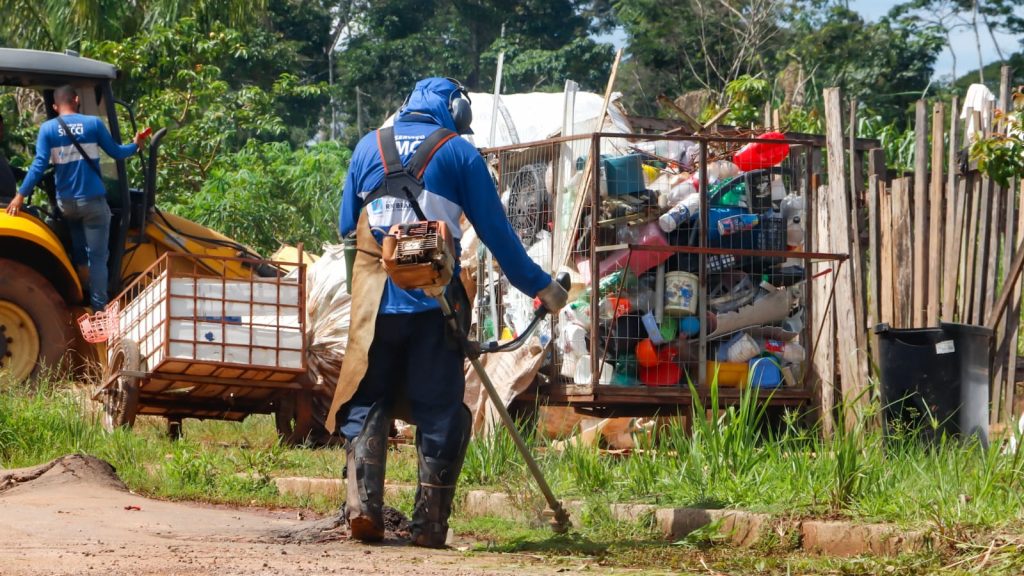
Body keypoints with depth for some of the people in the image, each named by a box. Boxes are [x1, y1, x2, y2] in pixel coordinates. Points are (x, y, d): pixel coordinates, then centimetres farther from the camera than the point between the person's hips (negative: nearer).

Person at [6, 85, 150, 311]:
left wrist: (21, 195, -8)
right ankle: (98, 309, -8)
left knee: (76, 256, 21)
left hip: (66, 203, 3)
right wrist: (135, 146, 25)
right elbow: (115, 152, 5)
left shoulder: (48, 129, -2)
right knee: (97, 257, -2)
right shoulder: (93, 123, -4)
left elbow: (39, 165, -10)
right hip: (92, 201, -3)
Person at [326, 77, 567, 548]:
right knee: (439, 411, 5)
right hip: (435, 299, -2)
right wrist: (539, 286, 14)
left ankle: (363, 506, -8)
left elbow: (346, 226, 17)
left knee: (365, 404, 9)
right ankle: (429, 524, 1)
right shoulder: (459, 152, 4)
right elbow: (496, 231, 4)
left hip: (375, 299, 2)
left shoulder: (369, 147, 12)